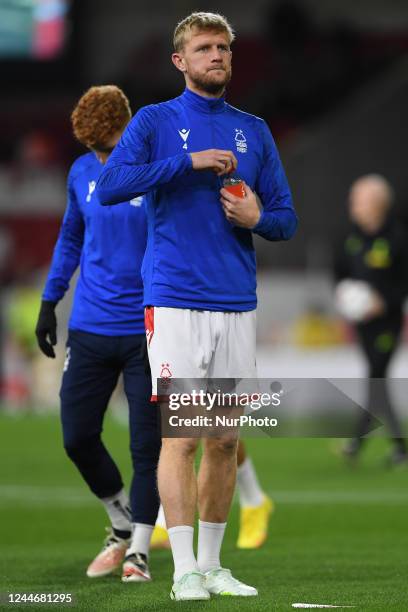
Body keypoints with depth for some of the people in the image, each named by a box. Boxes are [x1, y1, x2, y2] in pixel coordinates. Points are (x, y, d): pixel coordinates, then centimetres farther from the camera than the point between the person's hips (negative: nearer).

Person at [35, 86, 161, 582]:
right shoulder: (82, 173, 6)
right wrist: (49, 302, 16)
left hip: (147, 331, -5)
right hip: (89, 330, 5)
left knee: (147, 443, -2)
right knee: (77, 436, 4)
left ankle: (138, 549, 8)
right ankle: (122, 525, 25)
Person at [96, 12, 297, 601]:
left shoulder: (254, 131, 14)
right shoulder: (155, 122, 3)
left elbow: (286, 219, 15)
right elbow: (110, 185, -13)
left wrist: (258, 217, -8)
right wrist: (189, 161, -17)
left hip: (238, 307, 4)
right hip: (175, 302, -4)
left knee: (225, 441, 7)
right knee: (181, 436, -9)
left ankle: (212, 564, 16)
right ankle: (184, 571, -7)